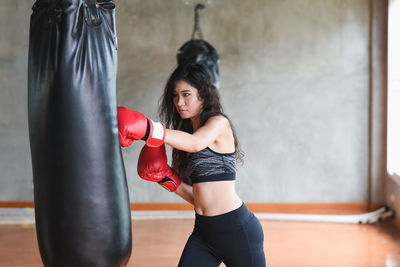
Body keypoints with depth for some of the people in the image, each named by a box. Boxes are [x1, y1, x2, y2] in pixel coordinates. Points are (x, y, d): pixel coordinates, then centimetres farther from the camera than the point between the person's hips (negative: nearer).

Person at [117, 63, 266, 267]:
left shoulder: (220, 123, -7)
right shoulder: (187, 129, 14)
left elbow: (195, 143, -32)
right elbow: (196, 196, 13)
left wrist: (147, 129, -42)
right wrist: (166, 178, -3)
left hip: (236, 229, -7)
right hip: (203, 230, 7)